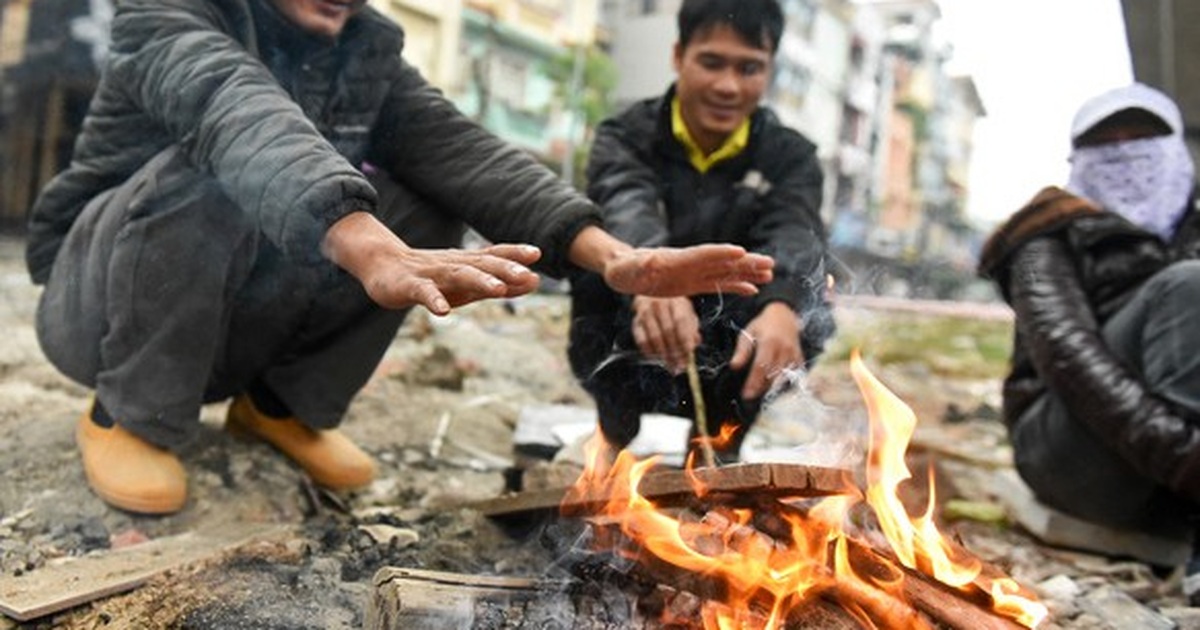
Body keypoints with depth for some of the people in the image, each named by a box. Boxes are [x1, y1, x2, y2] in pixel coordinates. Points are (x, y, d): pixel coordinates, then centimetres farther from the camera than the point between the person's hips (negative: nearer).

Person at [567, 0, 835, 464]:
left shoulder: (790, 156, -2)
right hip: (631, 357, -1)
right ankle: (616, 435, -10)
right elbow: (628, 210, -29)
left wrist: (782, 306, -48)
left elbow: (795, 235, -24)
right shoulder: (625, 137, -6)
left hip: (729, 365, 1)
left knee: (807, 310, -27)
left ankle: (718, 445, -6)